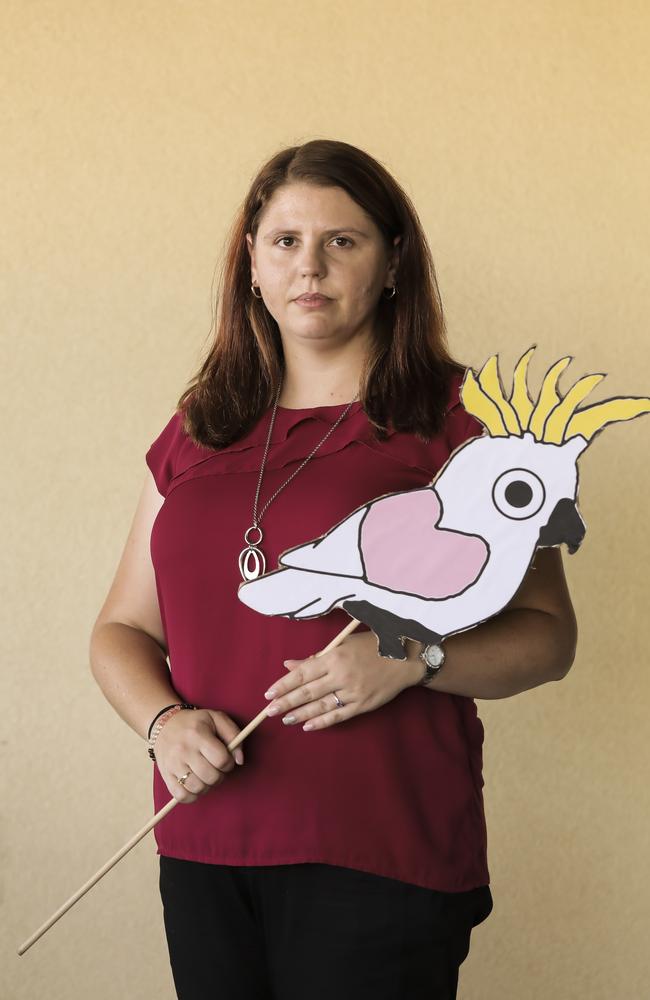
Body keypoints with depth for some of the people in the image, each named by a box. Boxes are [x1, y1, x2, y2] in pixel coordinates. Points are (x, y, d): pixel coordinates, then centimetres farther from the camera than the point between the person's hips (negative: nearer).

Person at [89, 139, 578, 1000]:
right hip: (206, 851, 4)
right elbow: (123, 630, 14)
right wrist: (165, 722, -6)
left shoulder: (461, 421, -1)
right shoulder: (197, 434, 12)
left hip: (384, 854, -4)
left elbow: (547, 635, -1)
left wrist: (415, 658, -18)